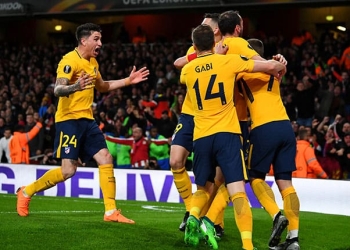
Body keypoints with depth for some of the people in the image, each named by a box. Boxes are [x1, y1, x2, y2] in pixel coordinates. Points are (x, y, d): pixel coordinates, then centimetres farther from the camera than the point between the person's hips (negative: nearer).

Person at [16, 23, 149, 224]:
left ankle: (111, 212, 2)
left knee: (106, 159, -2)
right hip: (69, 119, -8)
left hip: (87, 119, 8)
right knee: (68, 170, -12)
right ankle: (26, 192, 8)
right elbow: (58, 89, -24)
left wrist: (128, 81, 23)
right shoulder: (70, 60, -14)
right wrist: (76, 87, -44)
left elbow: (102, 86, 30)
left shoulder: (93, 62, 14)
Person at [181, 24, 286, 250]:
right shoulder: (228, 61, 1)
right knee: (238, 191, -10)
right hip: (227, 134, -3)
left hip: (201, 137, 3)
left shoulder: (187, 70, 11)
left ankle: (193, 217, -9)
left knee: (204, 189, 20)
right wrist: (280, 69, 24)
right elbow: (271, 66, 0)